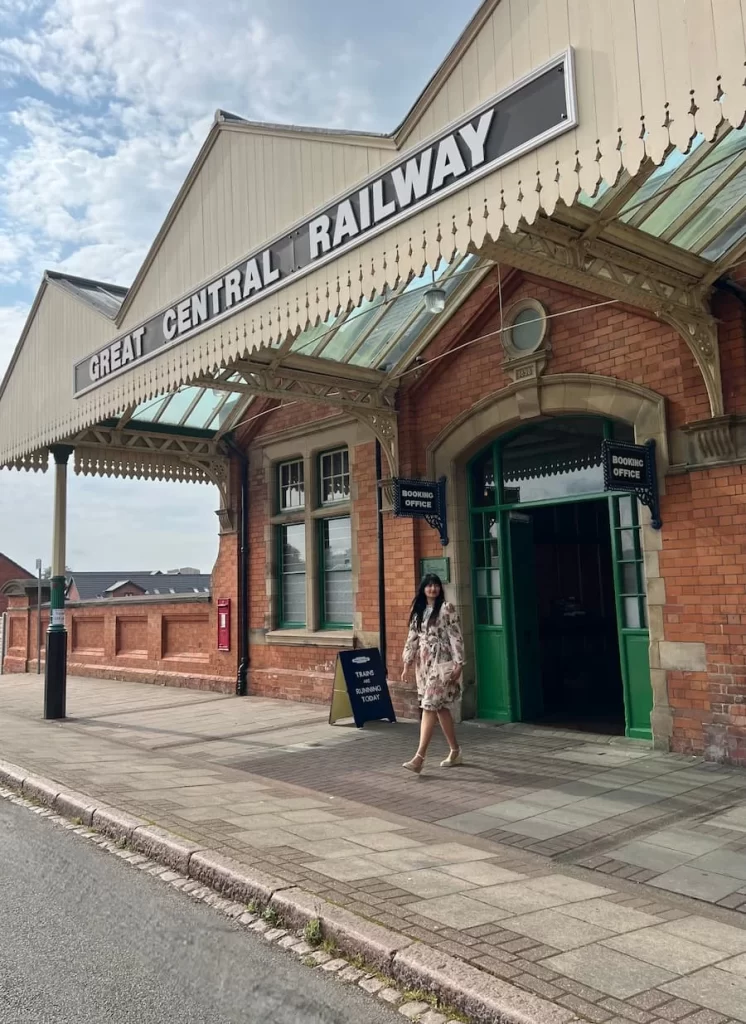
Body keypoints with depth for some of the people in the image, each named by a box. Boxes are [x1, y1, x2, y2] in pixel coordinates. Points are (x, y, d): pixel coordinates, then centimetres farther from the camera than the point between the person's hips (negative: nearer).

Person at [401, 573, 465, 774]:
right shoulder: (418, 611, 12)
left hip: (442, 663, -6)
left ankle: (419, 758, -14)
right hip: (424, 664, 6)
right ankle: (455, 752, 23)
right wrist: (407, 664, 9)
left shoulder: (446, 609, -5)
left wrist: (459, 663, -14)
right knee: (441, 708, 11)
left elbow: (456, 637, -9)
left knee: (430, 707, -12)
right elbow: (412, 638, 13)